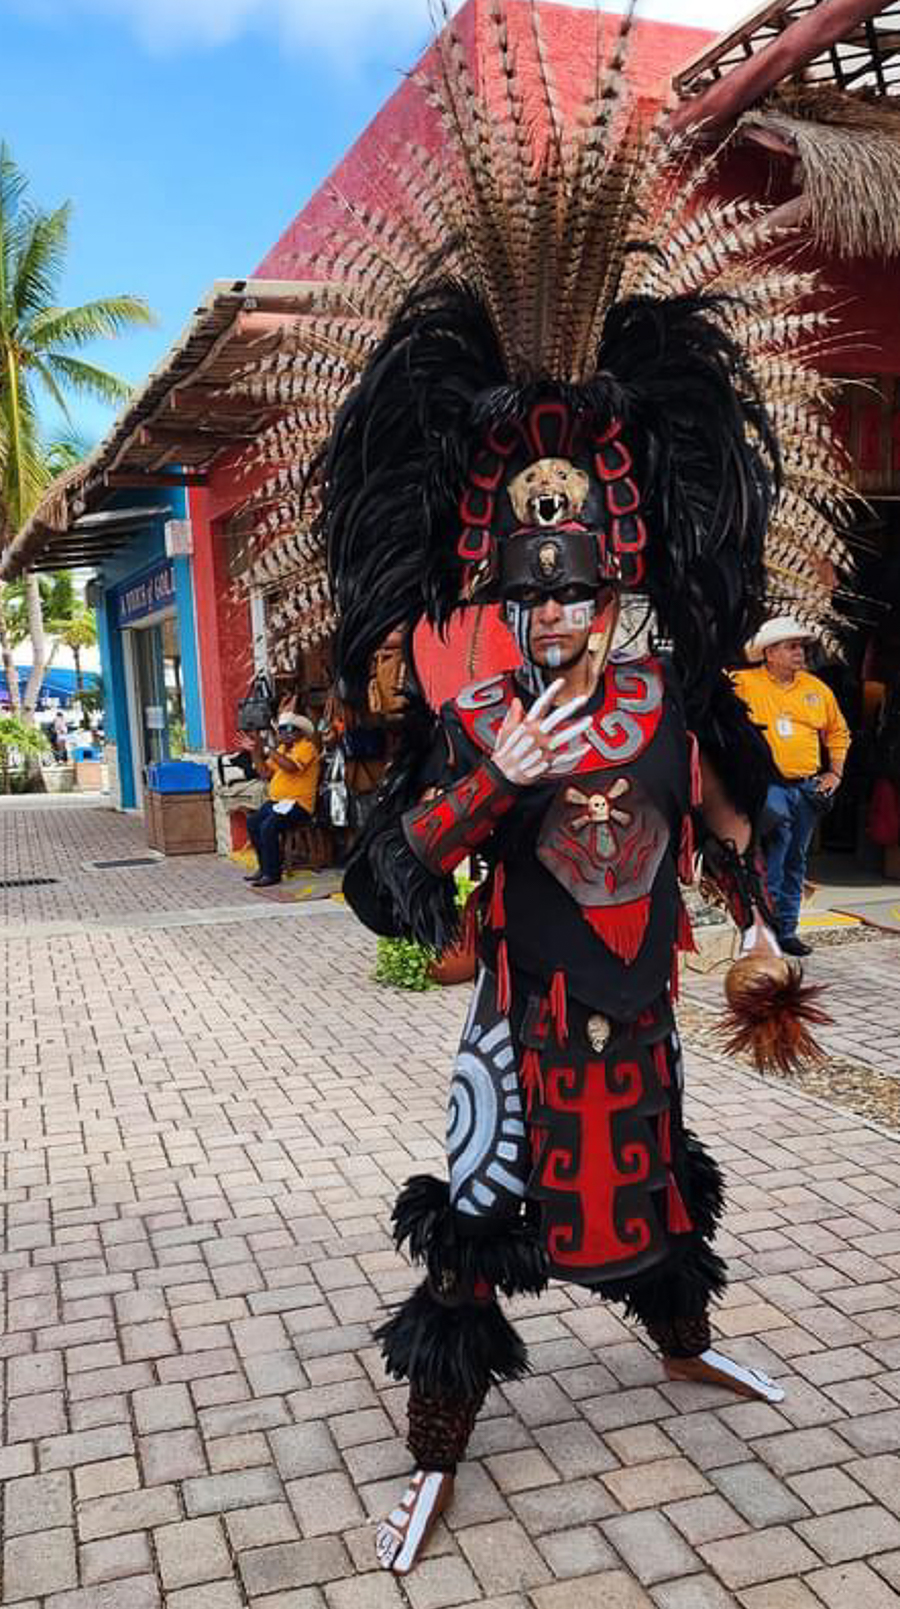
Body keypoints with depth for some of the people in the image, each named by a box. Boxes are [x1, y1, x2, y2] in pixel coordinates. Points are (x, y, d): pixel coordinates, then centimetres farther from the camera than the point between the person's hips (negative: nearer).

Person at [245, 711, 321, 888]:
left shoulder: (306, 747, -8)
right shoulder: (281, 749, 19)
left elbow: (291, 767, -24)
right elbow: (265, 772, 14)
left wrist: (268, 748, -19)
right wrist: (257, 750, 3)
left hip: (298, 802, -9)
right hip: (276, 800, 9)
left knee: (268, 826, -25)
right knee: (252, 821, -6)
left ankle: (272, 873, -17)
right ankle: (264, 867, 4)